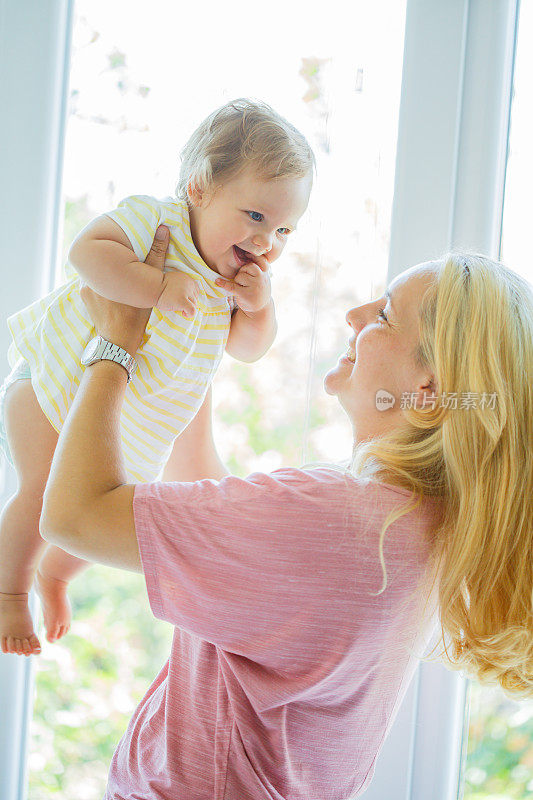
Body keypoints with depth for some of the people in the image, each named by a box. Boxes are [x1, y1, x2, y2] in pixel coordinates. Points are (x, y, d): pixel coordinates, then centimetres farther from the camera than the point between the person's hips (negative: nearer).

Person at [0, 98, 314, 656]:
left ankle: (54, 574, 42)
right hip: (58, 374, -6)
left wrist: (258, 306, -22)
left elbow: (247, 348, -2)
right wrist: (158, 287, -45)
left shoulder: (240, 274, -8)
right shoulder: (154, 219, -27)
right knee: (45, 492, -15)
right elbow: (86, 252, -40)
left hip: (129, 415, 6)